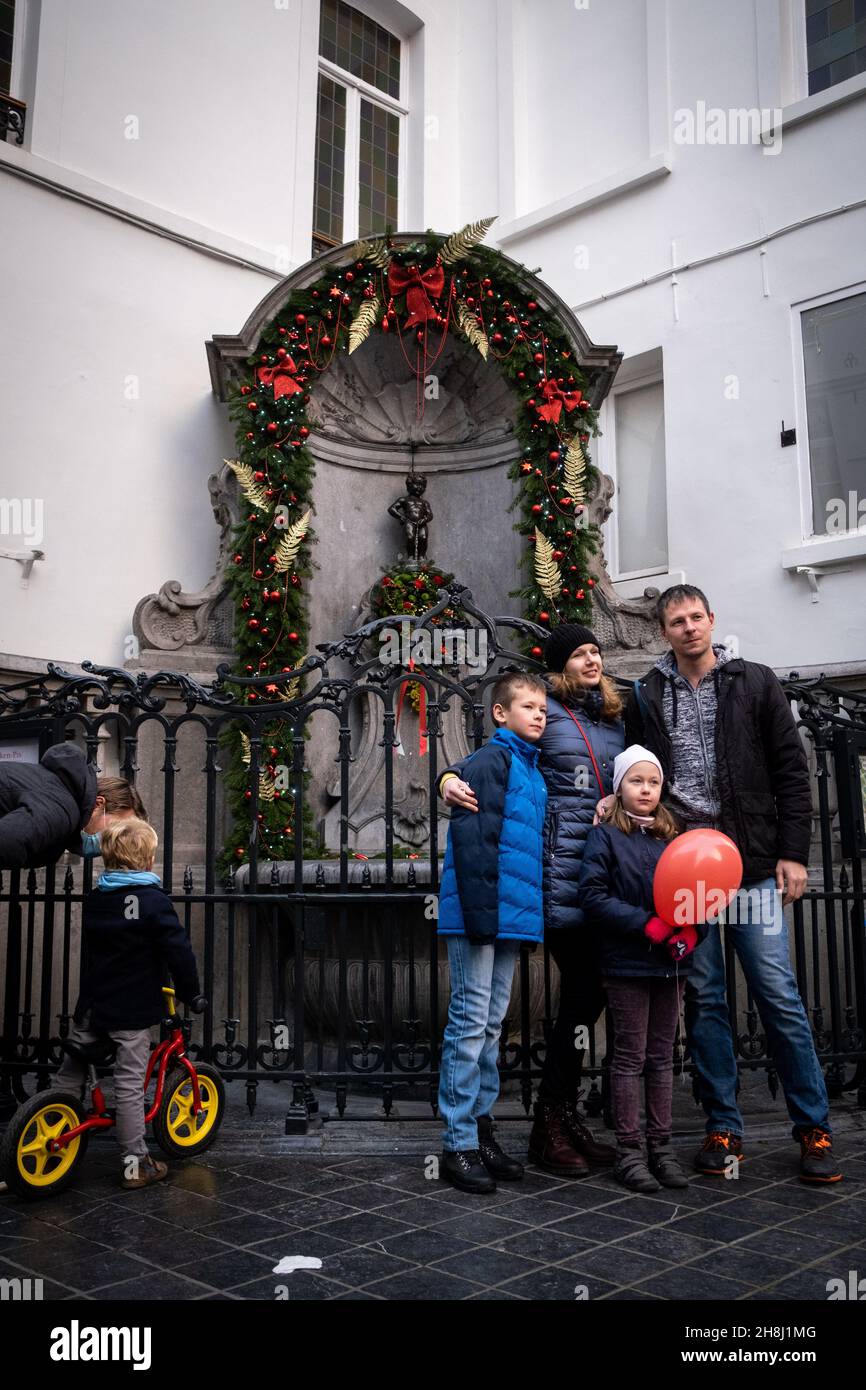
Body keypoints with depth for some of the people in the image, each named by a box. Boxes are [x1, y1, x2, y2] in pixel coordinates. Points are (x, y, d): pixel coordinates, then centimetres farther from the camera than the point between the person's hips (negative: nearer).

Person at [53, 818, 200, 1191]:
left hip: (91, 1006, 6)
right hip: (133, 1010, -5)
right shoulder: (153, 900, -13)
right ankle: (135, 1164, 7)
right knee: (130, 1085, 0)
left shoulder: (94, 899, 6)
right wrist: (189, 993, -2)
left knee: (69, 1076, 17)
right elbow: (178, 950, -15)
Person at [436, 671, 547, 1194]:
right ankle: (459, 1144, 6)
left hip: (513, 917, 9)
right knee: (471, 1023, -2)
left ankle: (482, 1129, 24)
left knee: (492, 1025, 14)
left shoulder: (534, 772, 17)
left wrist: (532, 913, 16)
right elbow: (470, 838, -18)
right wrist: (480, 913, -22)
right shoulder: (490, 760, -10)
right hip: (482, 915, -9)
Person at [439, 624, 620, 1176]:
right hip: (561, 868, -6)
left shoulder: (614, 716, 19)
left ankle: (565, 1118, 21)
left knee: (589, 992, 8)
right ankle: (550, 1128, 8)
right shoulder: (546, 710, 1)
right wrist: (452, 776, -20)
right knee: (584, 991, -6)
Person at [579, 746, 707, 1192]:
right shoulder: (606, 836, -3)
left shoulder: (670, 838, 11)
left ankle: (661, 1148, 21)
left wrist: (691, 933, -9)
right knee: (630, 1058, 3)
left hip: (670, 964, 5)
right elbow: (594, 898, -13)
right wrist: (649, 925, -17)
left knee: (662, 1057, 12)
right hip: (628, 962, -5)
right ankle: (629, 1152, 12)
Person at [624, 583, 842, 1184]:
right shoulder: (646, 697, 8)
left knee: (779, 995, -1)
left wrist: (792, 854, -3)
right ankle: (724, 1128, 18)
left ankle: (815, 1128, 12)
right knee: (703, 998, 7)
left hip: (753, 867, -1)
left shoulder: (756, 683, 5)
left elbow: (791, 773, 3)